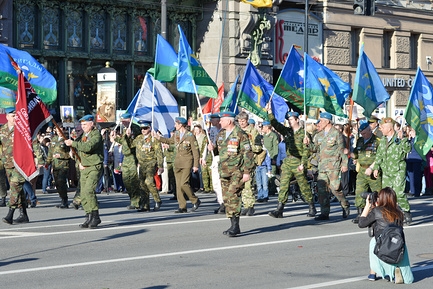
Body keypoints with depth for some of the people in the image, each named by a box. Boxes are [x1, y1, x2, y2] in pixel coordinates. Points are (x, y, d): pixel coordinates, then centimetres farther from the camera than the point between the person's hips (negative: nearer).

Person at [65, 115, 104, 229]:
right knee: (83, 194, 4)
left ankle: (95, 216, -15)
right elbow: (80, 151, 27)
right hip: (84, 168, 9)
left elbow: (88, 147, -24)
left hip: (94, 167, -9)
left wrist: (73, 143, -20)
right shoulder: (84, 136, 19)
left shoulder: (96, 135, -8)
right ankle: (89, 217, 11)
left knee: (88, 191, -21)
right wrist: (80, 162, 8)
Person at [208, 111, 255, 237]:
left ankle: (235, 225, -16)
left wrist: (247, 172, -15)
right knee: (227, 198, 8)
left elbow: (248, 154, -10)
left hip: (237, 171, -8)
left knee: (233, 195, -17)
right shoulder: (221, 134, 14)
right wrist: (213, 148, 1)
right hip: (224, 171, 8)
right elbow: (218, 151, 25)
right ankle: (233, 225, 15)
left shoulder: (240, 135, -9)